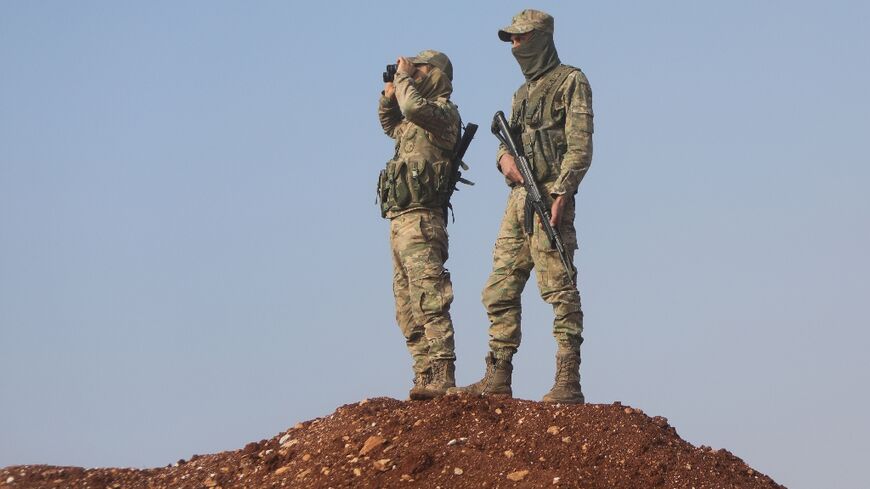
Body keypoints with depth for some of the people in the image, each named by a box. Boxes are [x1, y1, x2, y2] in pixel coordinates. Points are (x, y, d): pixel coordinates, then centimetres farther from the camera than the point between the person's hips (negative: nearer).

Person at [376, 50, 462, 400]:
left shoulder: (444, 112, -5)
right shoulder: (413, 121, 22)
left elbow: (414, 106, -26)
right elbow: (390, 123, 43)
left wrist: (403, 77, -8)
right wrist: (388, 94, 24)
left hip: (421, 219, -10)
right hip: (400, 220, 10)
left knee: (428, 300, -16)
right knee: (408, 308, 8)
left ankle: (441, 378, -21)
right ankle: (426, 378, 8)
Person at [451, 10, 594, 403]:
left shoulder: (570, 82, 0)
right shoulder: (523, 93, 25)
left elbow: (580, 146, -9)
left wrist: (560, 193, -19)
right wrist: (504, 156, -2)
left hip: (551, 195, -9)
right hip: (518, 196, 9)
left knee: (559, 289, -12)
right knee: (500, 290, 6)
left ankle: (569, 382, -14)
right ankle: (497, 378, 8)